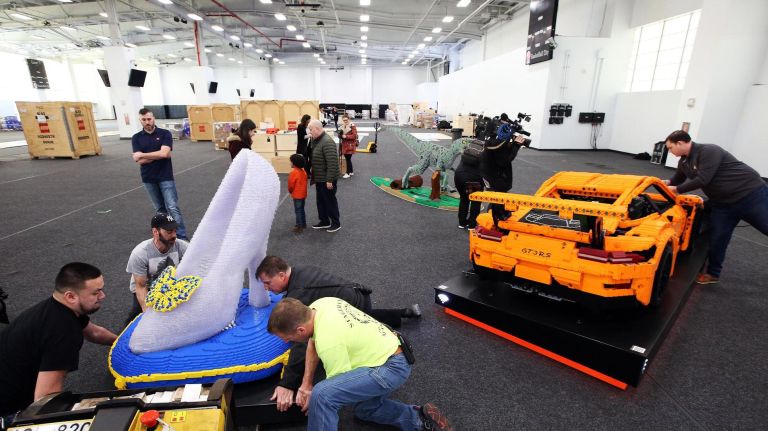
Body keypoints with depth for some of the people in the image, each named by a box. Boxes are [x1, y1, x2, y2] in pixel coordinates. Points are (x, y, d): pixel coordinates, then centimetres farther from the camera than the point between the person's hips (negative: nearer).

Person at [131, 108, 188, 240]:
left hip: (165, 177, -3)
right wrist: (158, 154, -13)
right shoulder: (136, 138, 3)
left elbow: (165, 153, -18)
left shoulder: (165, 134, -3)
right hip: (148, 179, 3)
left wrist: (142, 155, -9)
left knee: (173, 208, -8)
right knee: (160, 209, 13)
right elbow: (140, 161, -7)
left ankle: (182, 238, -7)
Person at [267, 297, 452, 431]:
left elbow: (338, 384, -14)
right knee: (364, 410, 27)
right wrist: (306, 385, 7)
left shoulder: (328, 342, -29)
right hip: (389, 350, 10)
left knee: (321, 395, -24)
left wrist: (313, 399, 4)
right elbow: (313, 342, 10)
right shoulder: (318, 305, -6)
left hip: (391, 368, -10)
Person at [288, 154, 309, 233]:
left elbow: (291, 184, -14)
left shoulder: (294, 172, -19)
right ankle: (303, 224, 28)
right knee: (301, 210, 19)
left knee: (298, 211, -2)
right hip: (303, 194, 8)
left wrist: (290, 191, 4)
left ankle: (299, 227, 2)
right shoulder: (303, 171, 6)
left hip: (297, 195, -8)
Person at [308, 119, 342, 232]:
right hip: (319, 178, 9)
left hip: (327, 179, -9)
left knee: (330, 201, 4)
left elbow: (332, 163, -26)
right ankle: (324, 221, 31)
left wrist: (329, 180, -26)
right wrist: (314, 176, 18)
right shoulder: (316, 140, 10)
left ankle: (336, 223, 18)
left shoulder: (327, 142, -22)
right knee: (321, 201, 17)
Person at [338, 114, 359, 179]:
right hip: (344, 145, 8)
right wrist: (340, 134, -6)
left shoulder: (352, 126, -11)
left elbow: (354, 135, -19)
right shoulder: (342, 126, 12)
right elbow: (340, 135, 18)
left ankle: (348, 173, 1)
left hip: (350, 145, -8)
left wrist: (346, 136, -21)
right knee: (347, 158, 13)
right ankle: (351, 171, 25)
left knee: (348, 158, -7)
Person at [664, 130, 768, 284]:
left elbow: (702, 180, -28)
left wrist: (677, 189, -19)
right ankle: (712, 273, 19)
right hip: (722, 204, 8)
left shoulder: (709, 151, -20)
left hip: (751, 194, -8)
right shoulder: (684, 162, 6)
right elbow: (677, 179, 23)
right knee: (717, 238, 7)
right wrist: (666, 182, 0)